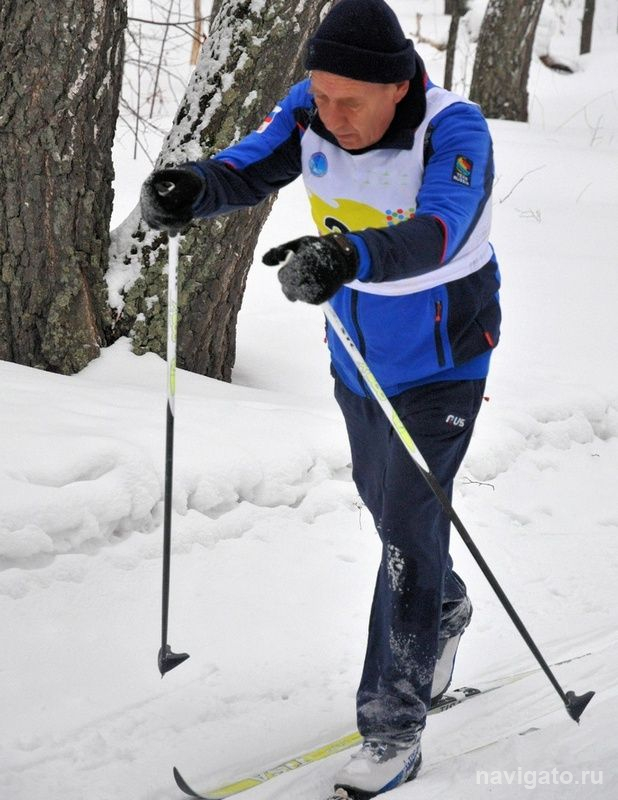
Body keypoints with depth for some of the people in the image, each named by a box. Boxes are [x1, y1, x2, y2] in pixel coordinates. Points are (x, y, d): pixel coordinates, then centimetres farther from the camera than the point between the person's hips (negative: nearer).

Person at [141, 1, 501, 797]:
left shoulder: (455, 132, -30)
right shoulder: (311, 108, -14)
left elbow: (437, 233, -46)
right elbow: (247, 170, -18)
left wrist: (350, 255, -65)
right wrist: (190, 188, -42)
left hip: (439, 364, -6)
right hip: (356, 358, 6)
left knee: (407, 533, -7)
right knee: (384, 503, 24)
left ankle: (393, 731, 3)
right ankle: (444, 609, 54)